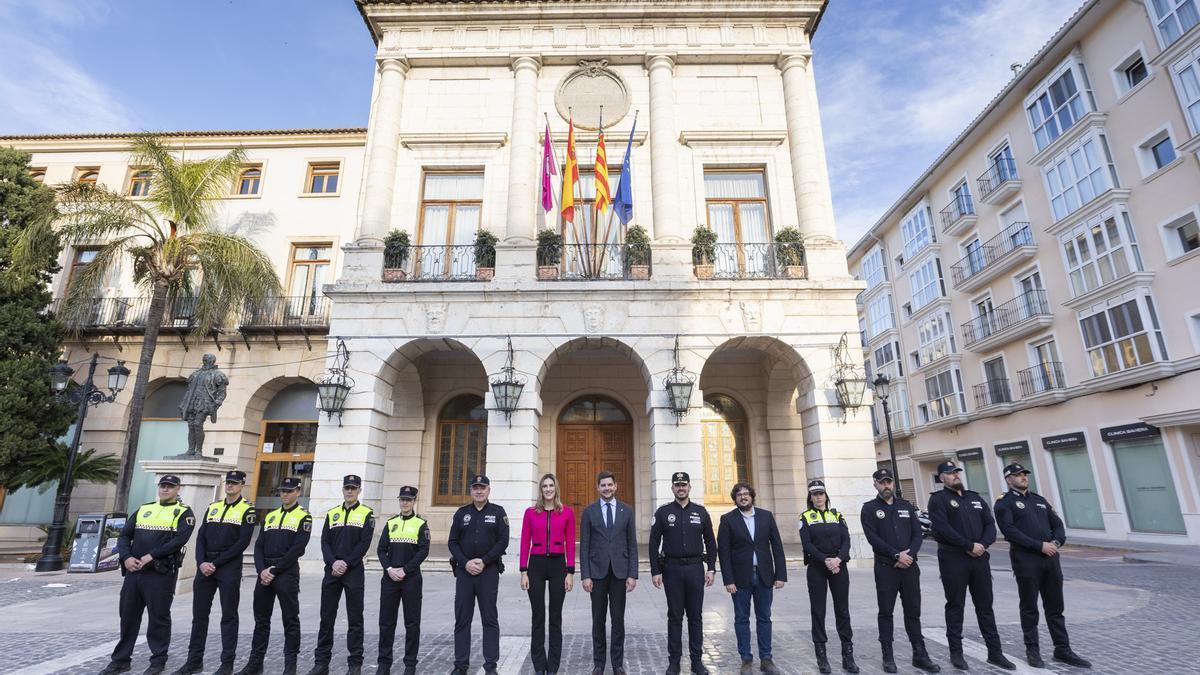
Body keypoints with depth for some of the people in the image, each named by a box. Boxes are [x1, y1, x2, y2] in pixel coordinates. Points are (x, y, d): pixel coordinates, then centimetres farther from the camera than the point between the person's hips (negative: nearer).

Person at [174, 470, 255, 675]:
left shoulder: (247, 510, -4)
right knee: (199, 614, 10)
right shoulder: (212, 507, 13)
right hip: (205, 566, 5)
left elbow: (243, 543, -11)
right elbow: (201, 537, 8)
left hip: (229, 568, -5)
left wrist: (216, 563, -13)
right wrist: (201, 562, -7)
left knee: (229, 616, 1)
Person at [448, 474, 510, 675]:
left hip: (489, 571, -2)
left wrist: (484, 561, -12)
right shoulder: (461, 513, 9)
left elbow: (503, 541, -4)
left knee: (490, 619, 3)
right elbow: (452, 542, 5)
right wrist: (465, 562, -9)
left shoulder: (498, 512, 2)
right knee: (462, 619, 7)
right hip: (464, 570, 2)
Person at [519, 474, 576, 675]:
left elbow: (570, 544, 0)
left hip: (558, 565, 0)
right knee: (538, 617, 8)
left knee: (556, 618, 7)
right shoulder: (530, 512, 2)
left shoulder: (567, 512, 0)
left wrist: (570, 572, -4)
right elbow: (525, 543, 2)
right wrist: (523, 572, -3)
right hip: (536, 565, 0)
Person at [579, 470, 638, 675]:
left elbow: (632, 544, 3)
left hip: (619, 571, 1)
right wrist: (585, 575, -6)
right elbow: (584, 546, 0)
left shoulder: (627, 510, 3)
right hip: (597, 571, 0)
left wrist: (633, 574, -3)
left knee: (618, 619, 7)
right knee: (598, 619, 9)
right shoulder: (589, 511, 0)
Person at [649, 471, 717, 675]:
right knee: (674, 617, 6)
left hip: (695, 568, 1)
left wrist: (711, 568, 2)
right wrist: (655, 571, -6)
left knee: (695, 616, 8)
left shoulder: (701, 512, 4)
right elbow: (654, 544, -1)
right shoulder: (663, 512, -1)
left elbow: (710, 542, 9)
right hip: (672, 568, -1)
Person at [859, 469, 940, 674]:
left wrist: (909, 554, -11)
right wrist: (896, 555, -17)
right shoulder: (869, 509, -1)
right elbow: (873, 538, -10)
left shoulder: (907, 506, 11)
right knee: (886, 612, 3)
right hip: (885, 568, -3)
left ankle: (920, 655, 20)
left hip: (909, 566, 3)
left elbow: (918, 534, 5)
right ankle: (888, 657, 12)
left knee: (913, 611, 9)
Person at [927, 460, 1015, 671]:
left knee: (985, 606, 11)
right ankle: (956, 652, 13)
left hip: (979, 558, 5)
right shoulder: (938, 499, -5)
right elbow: (943, 528, -16)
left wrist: (982, 544, -10)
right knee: (955, 606, 4)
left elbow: (990, 525, 8)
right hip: (953, 559, -5)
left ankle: (995, 652, 21)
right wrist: (970, 546, -16)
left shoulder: (975, 498, 14)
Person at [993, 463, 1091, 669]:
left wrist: (1057, 541, -6)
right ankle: (1032, 650, 16)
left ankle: (1062, 649, 23)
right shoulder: (1004, 502, -6)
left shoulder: (1039, 499, 16)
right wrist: (1040, 546, -18)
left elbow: (1058, 524, 14)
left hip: (1050, 558, 6)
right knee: (1029, 608, 5)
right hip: (1025, 560, -5)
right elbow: (1010, 531, -16)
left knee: (1055, 607, 12)